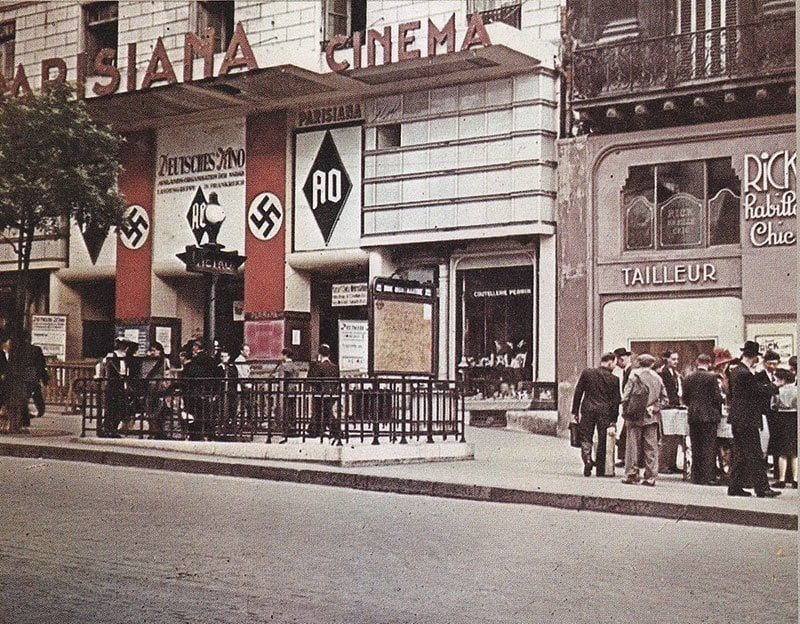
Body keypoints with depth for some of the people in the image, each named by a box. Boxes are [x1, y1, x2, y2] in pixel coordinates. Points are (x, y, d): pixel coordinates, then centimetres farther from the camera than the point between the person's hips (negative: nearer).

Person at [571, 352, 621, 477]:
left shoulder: (587, 373, 2)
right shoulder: (614, 379, 0)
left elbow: (578, 392, 3)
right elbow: (616, 400, 1)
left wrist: (575, 411, 8)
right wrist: (614, 419, 7)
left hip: (588, 410, 0)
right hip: (605, 412, 0)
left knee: (586, 438, 7)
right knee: (602, 441, 7)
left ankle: (587, 459, -18)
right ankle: (600, 470, 11)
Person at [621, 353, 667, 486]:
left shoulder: (634, 376, -5)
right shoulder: (658, 378, 6)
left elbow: (626, 396, -9)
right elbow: (665, 399, 5)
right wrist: (655, 408, 6)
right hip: (652, 417, 3)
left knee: (633, 446, 4)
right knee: (651, 447, 5)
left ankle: (631, 474, 5)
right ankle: (651, 477, 5)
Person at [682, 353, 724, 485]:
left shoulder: (688, 378, 4)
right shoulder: (712, 377, -9)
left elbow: (685, 399, 9)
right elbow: (717, 397, -9)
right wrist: (719, 412, 6)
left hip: (693, 416, 4)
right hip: (709, 415, -4)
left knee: (696, 448, 10)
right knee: (709, 448, 0)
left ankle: (696, 477, 13)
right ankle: (707, 477, -3)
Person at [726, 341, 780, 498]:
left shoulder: (734, 371, 10)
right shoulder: (745, 373, -20)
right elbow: (761, 391, -17)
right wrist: (775, 386, 3)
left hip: (738, 418, 10)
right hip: (747, 419, -10)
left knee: (740, 455, 13)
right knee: (754, 455, -6)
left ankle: (735, 486, 16)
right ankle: (762, 488, -3)